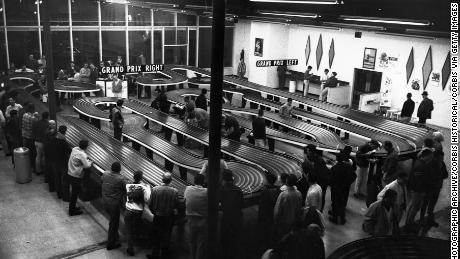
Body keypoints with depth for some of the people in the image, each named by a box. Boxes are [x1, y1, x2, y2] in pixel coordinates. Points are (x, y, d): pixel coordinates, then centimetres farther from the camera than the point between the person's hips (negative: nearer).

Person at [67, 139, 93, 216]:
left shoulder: (74, 149, 0)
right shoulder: (82, 155, -25)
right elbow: (87, 165, -22)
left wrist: (87, 159, 7)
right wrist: (91, 162, -2)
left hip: (70, 173, 8)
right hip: (76, 176, -8)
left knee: (75, 192, 23)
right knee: (75, 193, 5)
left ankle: (72, 207, 37)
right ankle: (72, 211, 17)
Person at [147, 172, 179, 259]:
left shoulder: (154, 189, -15)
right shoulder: (175, 191, -18)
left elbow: (150, 205, -8)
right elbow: (176, 205, -7)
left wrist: (154, 212, 10)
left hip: (157, 217, 1)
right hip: (169, 218, 0)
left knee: (156, 237, 19)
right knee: (166, 237, 17)